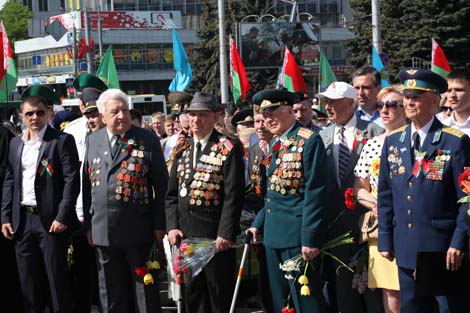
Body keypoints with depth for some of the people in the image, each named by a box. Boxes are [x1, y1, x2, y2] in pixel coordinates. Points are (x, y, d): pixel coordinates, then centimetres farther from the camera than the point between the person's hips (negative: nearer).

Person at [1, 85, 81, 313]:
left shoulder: (62, 141, -4)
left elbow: (72, 180, -10)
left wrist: (62, 217, -16)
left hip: (50, 220, -5)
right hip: (22, 220, 5)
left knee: (57, 279, -2)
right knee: (28, 281, 9)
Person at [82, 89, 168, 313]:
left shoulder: (147, 140, -2)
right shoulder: (93, 140, 10)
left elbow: (161, 185, -3)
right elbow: (87, 184, 12)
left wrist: (159, 225, -7)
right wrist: (88, 224, 9)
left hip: (138, 230, -4)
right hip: (103, 231, 4)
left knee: (145, 289, 4)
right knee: (111, 294, 11)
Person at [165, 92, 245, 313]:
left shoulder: (228, 148, -5)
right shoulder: (182, 149, 12)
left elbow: (233, 195, -10)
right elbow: (172, 193, 14)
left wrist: (225, 234, -15)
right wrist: (172, 226, 2)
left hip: (216, 236, -5)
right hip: (186, 235, 5)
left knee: (220, 295, 2)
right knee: (193, 294, 11)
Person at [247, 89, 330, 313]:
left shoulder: (309, 141, -12)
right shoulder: (275, 144, 14)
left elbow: (315, 193, -16)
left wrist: (310, 238, -19)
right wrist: (258, 224, 13)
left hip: (297, 235, -8)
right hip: (274, 235, 8)